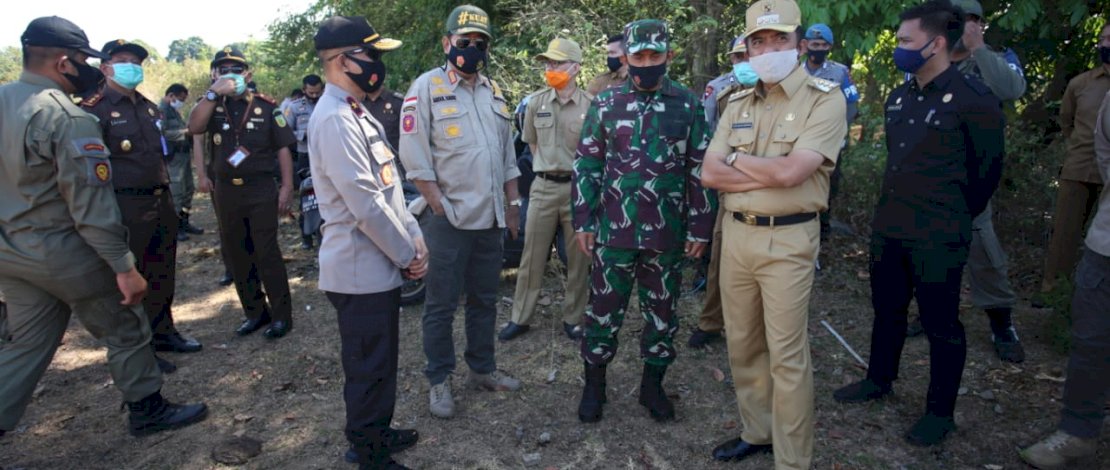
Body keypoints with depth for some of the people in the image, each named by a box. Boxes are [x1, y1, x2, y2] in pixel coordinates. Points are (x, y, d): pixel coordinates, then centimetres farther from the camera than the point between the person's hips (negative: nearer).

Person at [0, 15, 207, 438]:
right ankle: (148, 410, 23)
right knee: (126, 329, 10)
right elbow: (90, 204, -23)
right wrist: (124, 266, -20)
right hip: (61, 252, -8)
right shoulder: (68, 118, -20)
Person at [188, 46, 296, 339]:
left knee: (267, 254, -3)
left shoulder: (265, 107, -1)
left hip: (261, 190, -4)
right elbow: (194, 128, -14)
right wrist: (214, 93, -20)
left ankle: (282, 315, 6)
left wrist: (287, 186, -7)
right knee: (236, 256, 11)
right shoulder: (211, 106, 6)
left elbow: (282, 148, -1)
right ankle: (254, 312, 24)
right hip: (226, 192, 4)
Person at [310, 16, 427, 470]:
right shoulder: (334, 120, -19)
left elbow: (389, 187, 16)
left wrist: (414, 237, 7)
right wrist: (407, 255, -13)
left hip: (380, 265, 10)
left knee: (381, 360, 22)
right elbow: (365, 205, -23)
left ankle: (377, 431, 40)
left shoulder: (358, 114, 13)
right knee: (369, 368, 5)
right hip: (360, 271, -10)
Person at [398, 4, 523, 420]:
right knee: (441, 304, 4)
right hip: (448, 218, -6)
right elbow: (414, 156, -11)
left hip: (490, 217, 6)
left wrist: (513, 203, 14)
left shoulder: (494, 92, 13)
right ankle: (439, 381, 19)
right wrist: (440, 206, -14)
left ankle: (482, 370, 31)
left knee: (485, 299, 16)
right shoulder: (427, 86, -6)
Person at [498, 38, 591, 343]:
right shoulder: (536, 102, 3)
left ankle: (572, 319, 23)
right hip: (543, 187, 2)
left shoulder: (591, 105, -6)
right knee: (532, 257, 8)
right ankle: (520, 318, 20)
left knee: (579, 259, 8)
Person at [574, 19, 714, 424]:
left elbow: (700, 171, 3)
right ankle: (594, 385, 27)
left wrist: (699, 227, 0)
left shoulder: (689, 105, 2)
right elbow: (586, 165, 3)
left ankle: (652, 385, 31)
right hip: (614, 230, 0)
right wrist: (583, 221, -2)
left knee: (662, 311, 13)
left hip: (667, 233, 1)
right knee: (604, 310, 8)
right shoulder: (605, 103, 2)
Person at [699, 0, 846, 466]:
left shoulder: (825, 98, -8)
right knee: (742, 344, 15)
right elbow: (710, 174, 1)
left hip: (788, 241, -6)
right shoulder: (737, 103, 10)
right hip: (735, 234, 6)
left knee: (787, 355, 1)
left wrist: (737, 159, -5)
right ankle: (756, 432, 34)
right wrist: (769, 174, -12)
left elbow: (790, 171, -22)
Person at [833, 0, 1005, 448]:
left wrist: (952, 220, 6)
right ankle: (879, 380, 39)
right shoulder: (898, 98, 7)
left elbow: (986, 172, -4)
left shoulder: (974, 100, -13)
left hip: (938, 239, -7)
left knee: (941, 325, 7)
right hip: (887, 228, 7)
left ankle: (940, 412, 23)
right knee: (886, 311, 20)